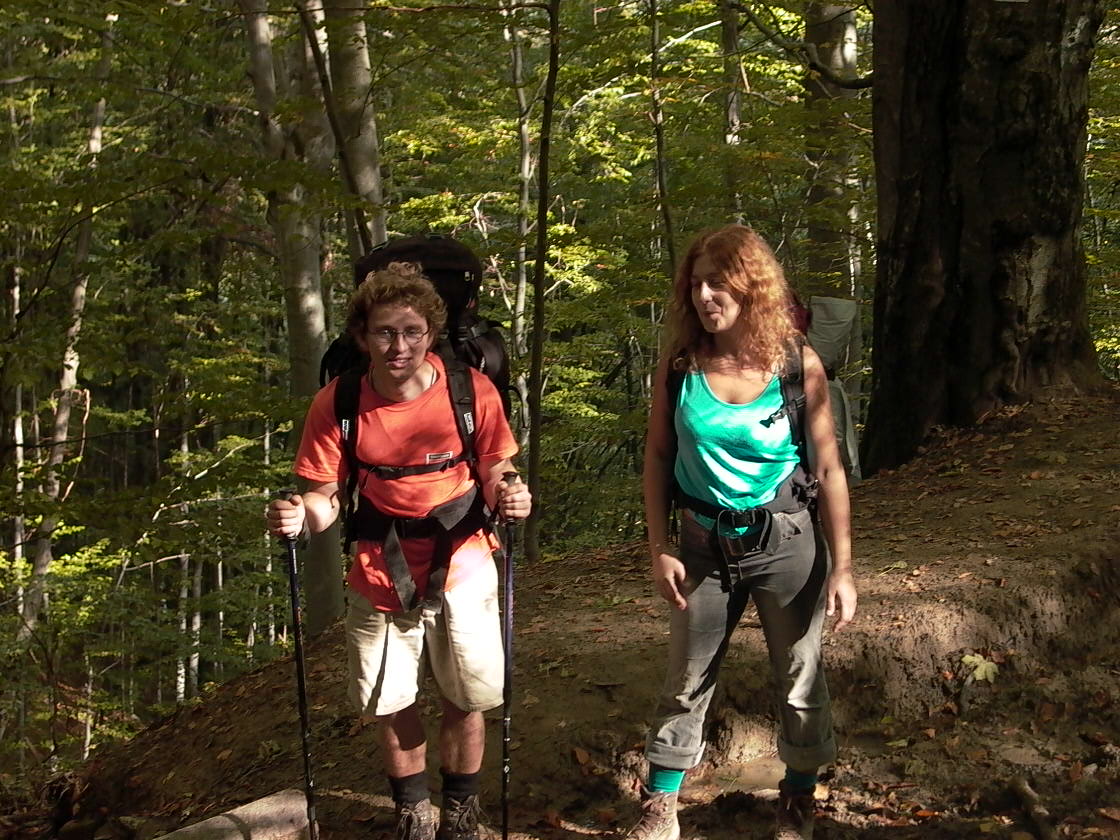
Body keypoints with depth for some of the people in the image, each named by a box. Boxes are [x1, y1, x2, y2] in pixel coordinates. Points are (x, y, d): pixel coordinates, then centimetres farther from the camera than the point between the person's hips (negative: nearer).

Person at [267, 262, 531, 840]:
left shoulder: (472, 392, -15)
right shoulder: (337, 404, -13)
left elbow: (495, 473, -5)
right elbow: (325, 495, -7)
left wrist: (509, 497, -27)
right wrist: (301, 517, -30)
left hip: (461, 570, -1)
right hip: (379, 578, 1)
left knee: (466, 701, 7)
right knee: (391, 705, 12)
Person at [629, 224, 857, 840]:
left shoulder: (797, 365, -11)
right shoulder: (680, 364, -6)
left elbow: (828, 469, -7)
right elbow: (658, 458, 1)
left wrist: (842, 568, -8)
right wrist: (659, 550, -4)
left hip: (787, 541, -1)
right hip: (705, 545, 1)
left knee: (800, 681, 11)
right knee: (685, 683, 10)